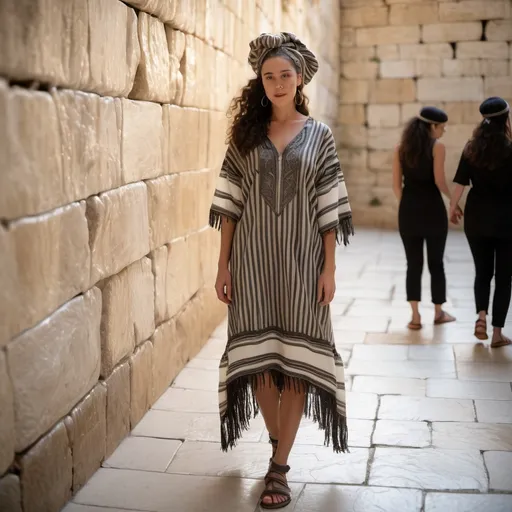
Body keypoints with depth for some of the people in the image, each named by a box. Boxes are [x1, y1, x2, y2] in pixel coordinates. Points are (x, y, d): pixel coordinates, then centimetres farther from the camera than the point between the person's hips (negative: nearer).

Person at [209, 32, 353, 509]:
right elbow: (229, 205, 3)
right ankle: (278, 442, 29)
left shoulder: (319, 135, 3)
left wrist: (329, 268, -4)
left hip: (300, 260, -1)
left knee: (296, 359, 0)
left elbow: (329, 208, 1)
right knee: (258, 356, 6)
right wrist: (223, 265, -2)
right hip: (252, 259, 1)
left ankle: (279, 466, 10)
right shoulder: (245, 133, 5)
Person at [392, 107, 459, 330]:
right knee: (436, 263, 10)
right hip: (432, 209, -3)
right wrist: (452, 197, 6)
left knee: (413, 263, 7)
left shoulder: (400, 148, 7)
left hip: (408, 210, 3)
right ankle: (439, 312, 22)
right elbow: (439, 180, -11)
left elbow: (396, 184, 5)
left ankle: (415, 316, 4)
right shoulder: (437, 146, -5)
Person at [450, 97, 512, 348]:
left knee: (482, 272, 17)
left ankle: (481, 314, -4)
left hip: (477, 219, 3)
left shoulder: (471, 149, -1)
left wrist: (453, 207, 13)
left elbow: (460, 184, -2)